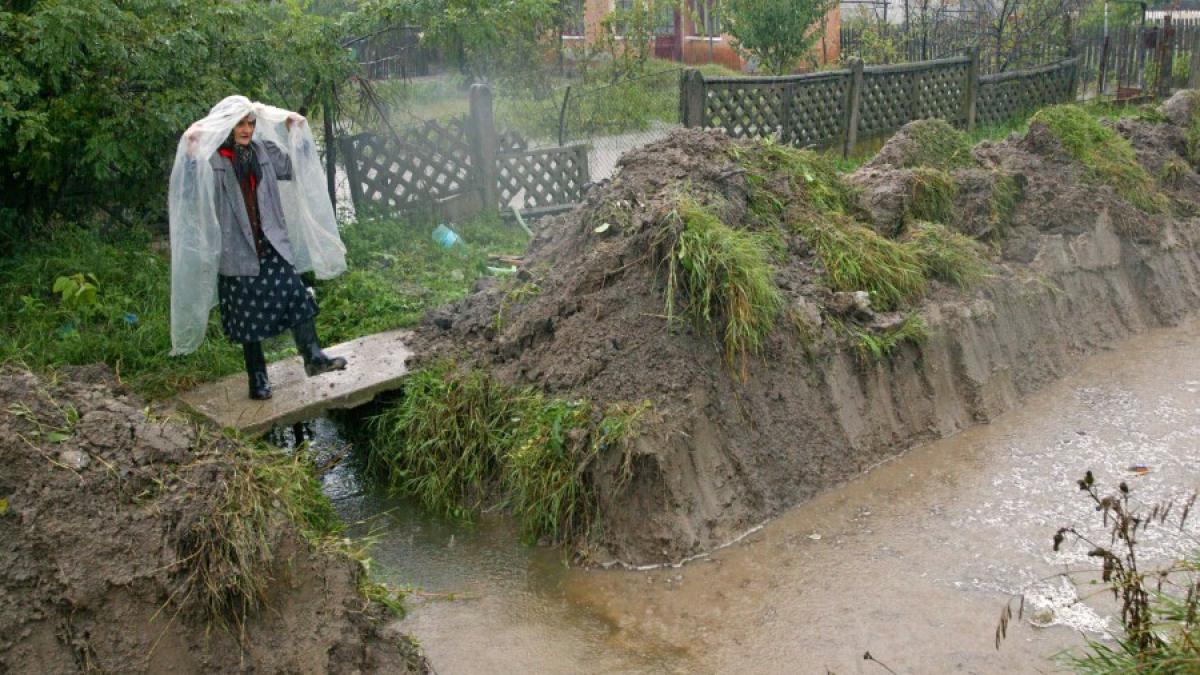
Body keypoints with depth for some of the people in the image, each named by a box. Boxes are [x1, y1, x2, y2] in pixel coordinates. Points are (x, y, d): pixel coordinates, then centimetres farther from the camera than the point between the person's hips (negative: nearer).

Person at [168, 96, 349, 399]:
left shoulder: (263, 150, 6)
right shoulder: (211, 158, -10)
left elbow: (294, 168, 20)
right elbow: (188, 192, -23)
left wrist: (296, 134, 11)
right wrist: (189, 152, -33)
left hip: (272, 244, 4)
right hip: (236, 251, -4)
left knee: (296, 296, -3)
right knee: (248, 314, 5)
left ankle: (313, 357, 5)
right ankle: (257, 377, 16)